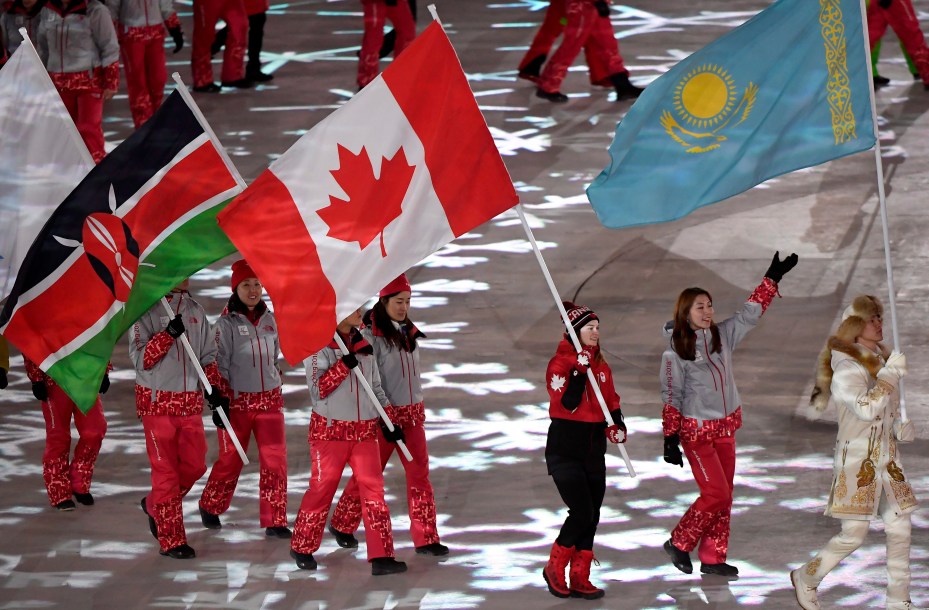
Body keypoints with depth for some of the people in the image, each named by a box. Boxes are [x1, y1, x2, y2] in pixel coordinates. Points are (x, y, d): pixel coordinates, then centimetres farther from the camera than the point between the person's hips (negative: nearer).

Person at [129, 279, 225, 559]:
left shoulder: (195, 311, 10)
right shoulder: (145, 310, -9)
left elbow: (208, 356, 15)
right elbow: (140, 359, -16)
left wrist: (215, 390, 3)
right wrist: (168, 334, -26)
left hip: (191, 403, 6)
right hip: (158, 402, -6)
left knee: (194, 466, 8)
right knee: (166, 470, -3)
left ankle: (154, 506, 33)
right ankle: (171, 540, 3)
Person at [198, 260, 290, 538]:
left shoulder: (269, 319, 7)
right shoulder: (227, 323, -7)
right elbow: (219, 365, -8)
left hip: (269, 399, 4)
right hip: (238, 400, -4)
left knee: (275, 460, -3)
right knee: (231, 460, 6)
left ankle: (274, 521, 3)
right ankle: (210, 506, 30)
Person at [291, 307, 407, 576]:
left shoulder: (363, 346, 10)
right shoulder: (320, 345, -8)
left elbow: (375, 388, 18)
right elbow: (318, 389, -17)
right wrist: (344, 365, -25)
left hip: (365, 430, 5)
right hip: (330, 429, -5)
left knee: (374, 489, -3)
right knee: (322, 488, 2)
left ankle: (381, 556, -4)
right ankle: (302, 548, 20)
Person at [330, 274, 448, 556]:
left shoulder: (407, 332, 10)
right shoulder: (371, 335, -12)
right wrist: (385, 414, -20)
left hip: (413, 411, 6)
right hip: (384, 414, -6)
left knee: (419, 474, 0)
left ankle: (425, 538, 1)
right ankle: (342, 525, 25)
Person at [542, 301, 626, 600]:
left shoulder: (601, 366, 11)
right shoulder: (559, 364, -10)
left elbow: (611, 401, 18)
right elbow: (566, 404, -21)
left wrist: (617, 425, 0)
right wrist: (580, 372, -26)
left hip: (594, 451, 7)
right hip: (565, 450, -7)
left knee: (592, 517, 5)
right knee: (581, 513, -14)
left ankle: (580, 579, 13)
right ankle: (554, 569, 3)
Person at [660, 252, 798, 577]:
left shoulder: (722, 336, 3)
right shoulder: (675, 351, -12)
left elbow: (750, 313, 10)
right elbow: (671, 398, -11)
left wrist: (773, 278, 5)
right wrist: (670, 439, -14)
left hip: (726, 427, 6)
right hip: (696, 431, -6)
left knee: (725, 495, 8)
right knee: (716, 494, -10)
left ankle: (713, 558, 16)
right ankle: (679, 544, 8)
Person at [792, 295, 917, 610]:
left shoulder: (882, 361, 11)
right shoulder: (846, 368, -13)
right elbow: (867, 408, -27)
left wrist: (902, 428, 8)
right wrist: (890, 374, -25)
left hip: (888, 461, 8)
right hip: (858, 462, -8)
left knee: (900, 530, 4)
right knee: (854, 534, -7)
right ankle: (807, 578, 15)